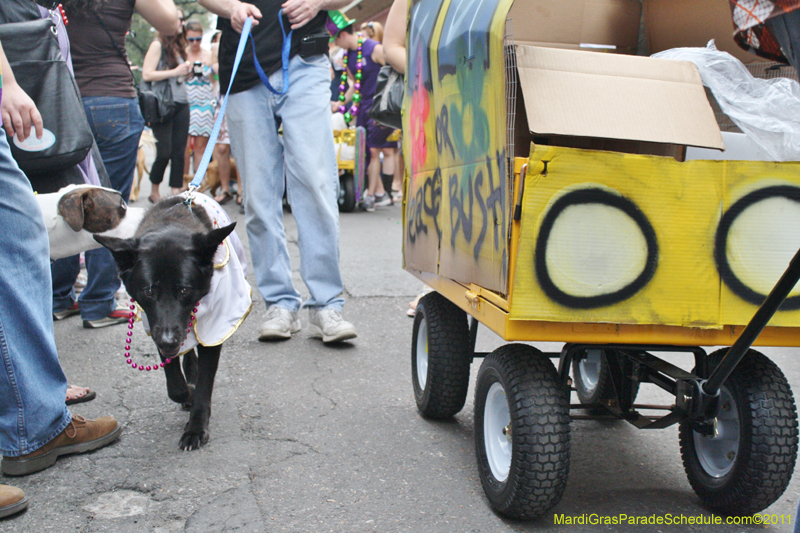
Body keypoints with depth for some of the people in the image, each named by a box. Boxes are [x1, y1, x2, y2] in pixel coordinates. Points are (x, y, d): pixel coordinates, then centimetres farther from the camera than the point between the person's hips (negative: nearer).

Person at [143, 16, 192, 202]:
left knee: (179, 152, 2)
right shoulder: (158, 44, -4)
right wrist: (175, 72, -13)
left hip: (181, 104, 7)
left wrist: (187, 71, 9)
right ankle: (154, 192, 14)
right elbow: (146, 75, -13)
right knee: (164, 153, -6)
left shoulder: (178, 45, 16)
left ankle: (177, 193, 4)